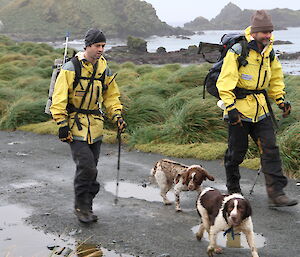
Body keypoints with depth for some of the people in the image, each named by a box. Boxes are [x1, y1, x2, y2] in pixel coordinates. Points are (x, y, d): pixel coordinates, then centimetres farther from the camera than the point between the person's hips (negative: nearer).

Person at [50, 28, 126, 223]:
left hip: (95, 126, 6)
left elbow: (111, 95, 18)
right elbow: (59, 98, -11)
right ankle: (81, 206, 1)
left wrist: (117, 116, 4)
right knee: (86, 166, -15)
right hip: (76, 126, -6)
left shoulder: (104, 70, 8)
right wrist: (62, 123, -16)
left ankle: (86, 207, 20)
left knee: (91, 168, 9)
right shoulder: (71, 69, -10)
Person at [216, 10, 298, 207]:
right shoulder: (237, 52, -14)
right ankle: (233, 189, 25)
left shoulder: (269, 53, 6)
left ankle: (276, 194, -4)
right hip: (239, 111, -5)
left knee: (271, 149, -4)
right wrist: (231, 107, -22)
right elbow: (225, 82, -16)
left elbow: (275, 79, 21)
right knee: (237, 152, 6)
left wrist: (281, 100, 9)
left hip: (261, 110, 5)